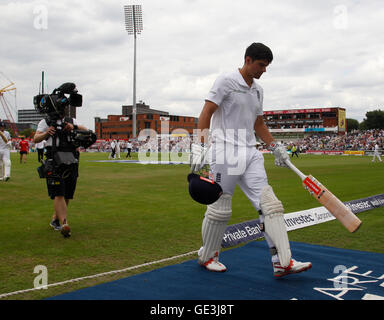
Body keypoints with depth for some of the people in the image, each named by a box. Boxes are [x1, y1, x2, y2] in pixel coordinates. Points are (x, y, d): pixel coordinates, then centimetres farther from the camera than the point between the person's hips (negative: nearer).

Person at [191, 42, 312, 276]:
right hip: (225, 153, -7)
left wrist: (276, 147, 21)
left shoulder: (258, 90, 18)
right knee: (220, 209, -1)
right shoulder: (226, 82, -4)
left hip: (250, 154, 7)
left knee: (269, 203, -3)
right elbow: (207, 112, -11)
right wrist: (200, 145, -20)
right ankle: (207, 257, 20)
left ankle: (283, 262, -3)